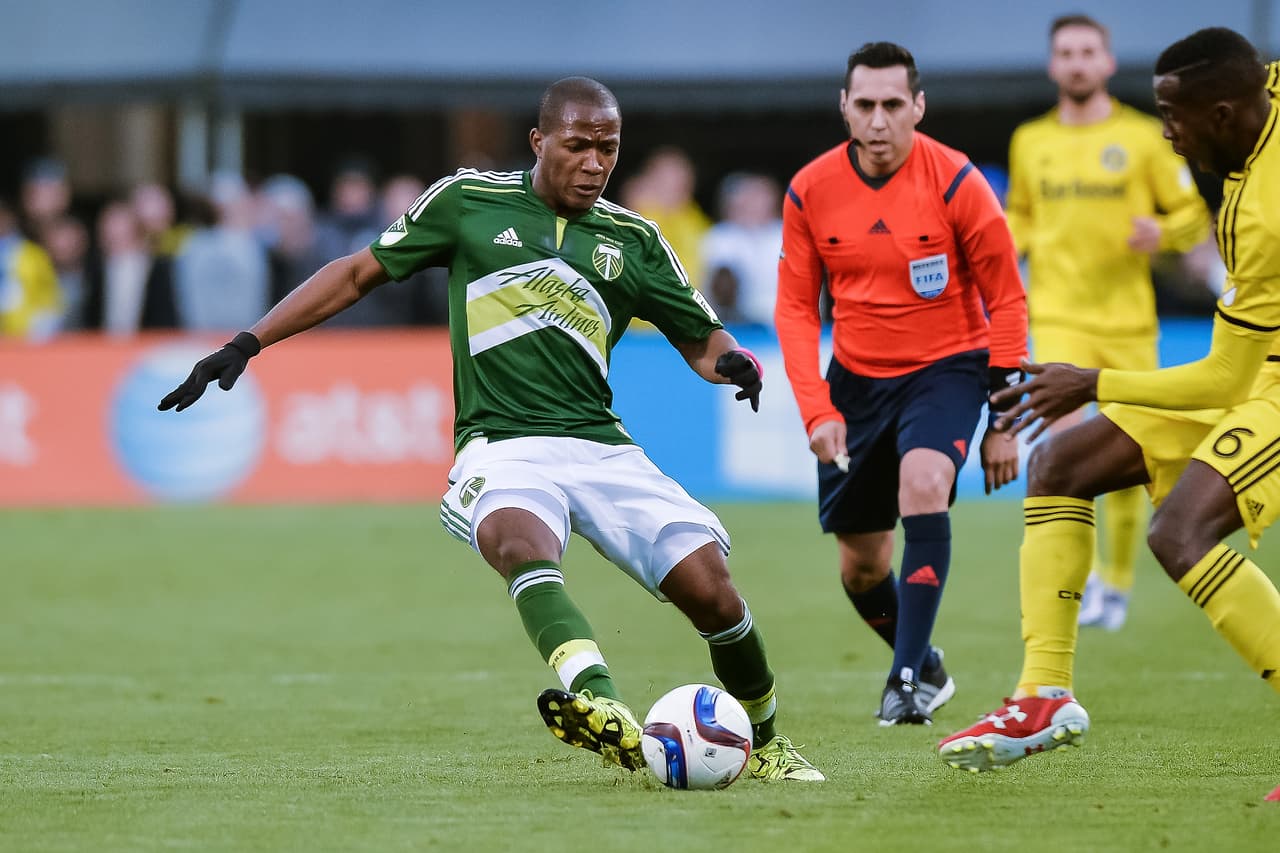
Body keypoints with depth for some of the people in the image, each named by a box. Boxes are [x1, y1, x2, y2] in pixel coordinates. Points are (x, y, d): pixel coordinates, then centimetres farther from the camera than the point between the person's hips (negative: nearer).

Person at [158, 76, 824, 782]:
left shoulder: (633, 240, 13)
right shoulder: (467, 201, 8)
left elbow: (702, 340, 19)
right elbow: (359, 273, 15)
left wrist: (733, 362, -7)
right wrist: (248, 344, 9)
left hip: (601, 449, 3)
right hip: (502, 446, -3)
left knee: (709, 588, -13)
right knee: (522, 542, -38)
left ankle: (765, 742, 14)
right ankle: (601, 706, -63)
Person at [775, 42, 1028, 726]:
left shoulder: (956, 182, -14)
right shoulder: (810, 191, -6)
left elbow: (1005, 301, -7)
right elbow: (796, 307, 1)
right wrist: (816, 409, -12)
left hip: (946, 367, -4)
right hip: (856, 378, 4)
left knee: (923, 484, -32)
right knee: (860, 566, 6)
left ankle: (908, 679, -28)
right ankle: (926, 669, 34)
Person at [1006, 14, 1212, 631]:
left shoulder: (1143, 137, 1)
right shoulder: (1030, 141, 8)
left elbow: (1193, 216, 4)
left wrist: (1162, 232, -16)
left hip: (1127, 320, 0)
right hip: (1058, 318, 0)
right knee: (1067, 434, -21)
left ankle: (1116, 582, 24)